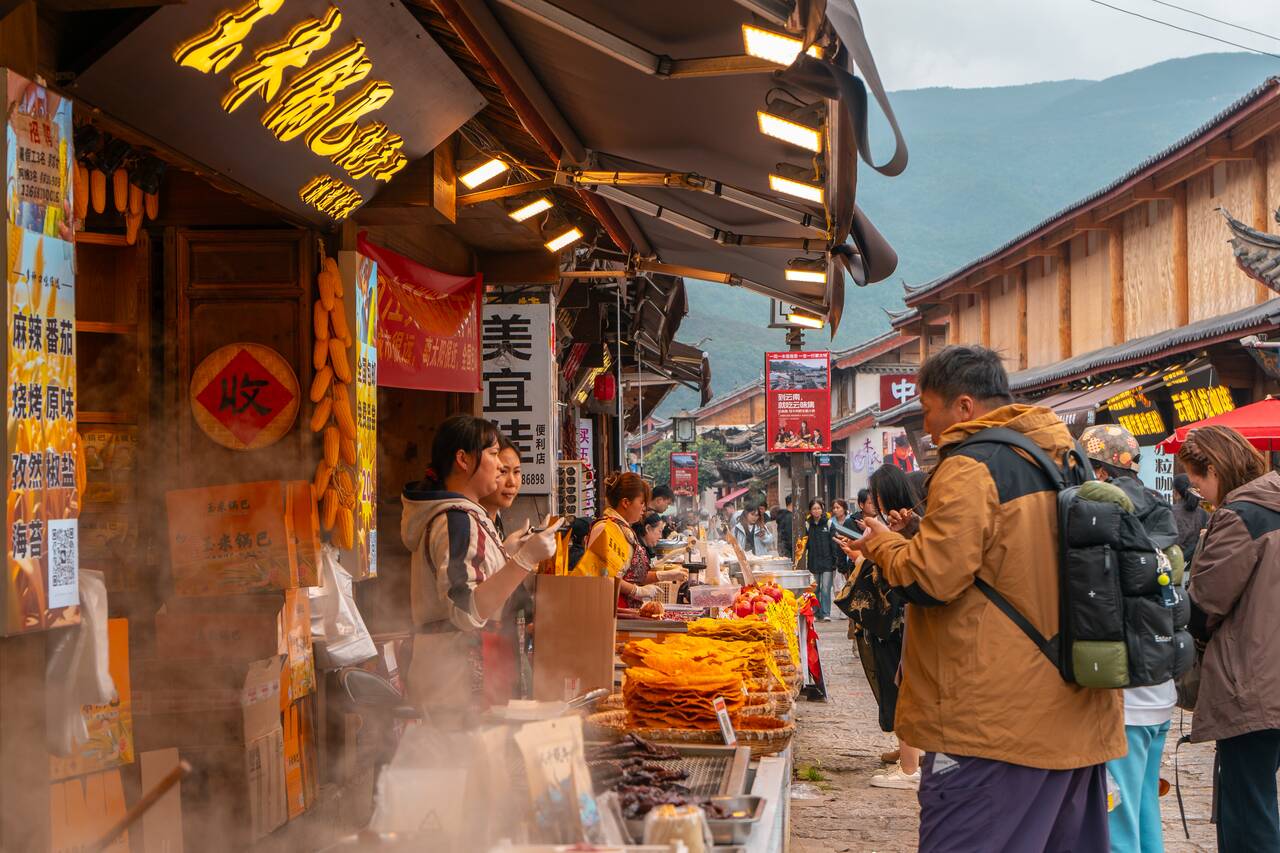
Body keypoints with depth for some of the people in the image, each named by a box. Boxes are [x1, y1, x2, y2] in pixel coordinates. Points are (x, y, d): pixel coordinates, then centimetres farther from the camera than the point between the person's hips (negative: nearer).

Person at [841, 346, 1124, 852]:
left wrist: (883, 545, 1)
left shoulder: (970, 467, -13)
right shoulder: (1068, 461, 14)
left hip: (995, 723, -9)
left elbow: (930, 580, -20)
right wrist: (922, 535, 18)